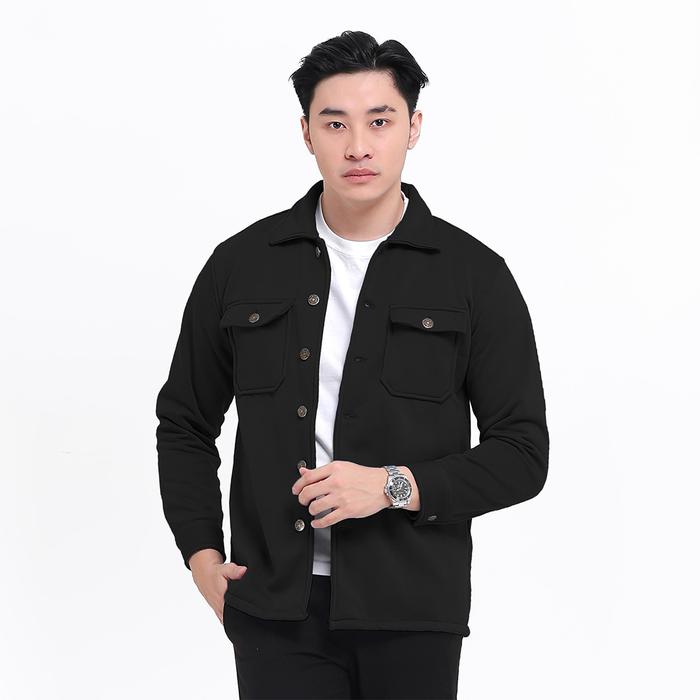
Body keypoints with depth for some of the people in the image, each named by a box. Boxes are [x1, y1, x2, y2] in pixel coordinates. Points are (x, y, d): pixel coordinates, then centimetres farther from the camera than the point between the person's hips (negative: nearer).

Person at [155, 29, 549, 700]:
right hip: (275, 609, 1)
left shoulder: (475, 275, 0)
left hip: (410, 616, -1)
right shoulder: (242, 264, 5)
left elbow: (522, 454, -1)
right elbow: (185, 422, 16)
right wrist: (201, 553, 5)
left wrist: (395, 486, -14)